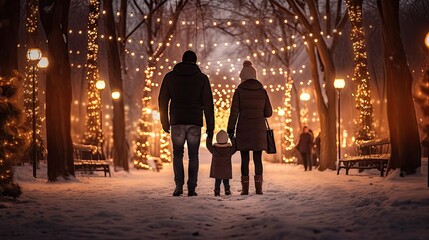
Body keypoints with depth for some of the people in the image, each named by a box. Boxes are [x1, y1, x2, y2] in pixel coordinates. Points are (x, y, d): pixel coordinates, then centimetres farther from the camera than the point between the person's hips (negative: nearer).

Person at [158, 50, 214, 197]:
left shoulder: (170, 77, 6)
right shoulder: (202, 78, 3)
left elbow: (163, 100, 7)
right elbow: (208, 104, -1)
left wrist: (165, 122, 16)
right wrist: (210, 126, 2)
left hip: (177, 122, 1)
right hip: (195, 123, 0)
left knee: (177, 154, 13)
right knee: (193, 156, 8)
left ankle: (179, 185, -1)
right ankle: (192, 188, 3)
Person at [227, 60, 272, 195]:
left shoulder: (239, 91, -2)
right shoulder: (262, 91, 5)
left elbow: (234, 112, -7)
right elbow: (268, 113, 5)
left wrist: (230, 129, -3)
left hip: (243, 129, -2)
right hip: (259, 129, 2)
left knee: (245, 159, 2)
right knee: (258, 159, 5)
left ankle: (245, 188, -1)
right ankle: (258, 187, 1)